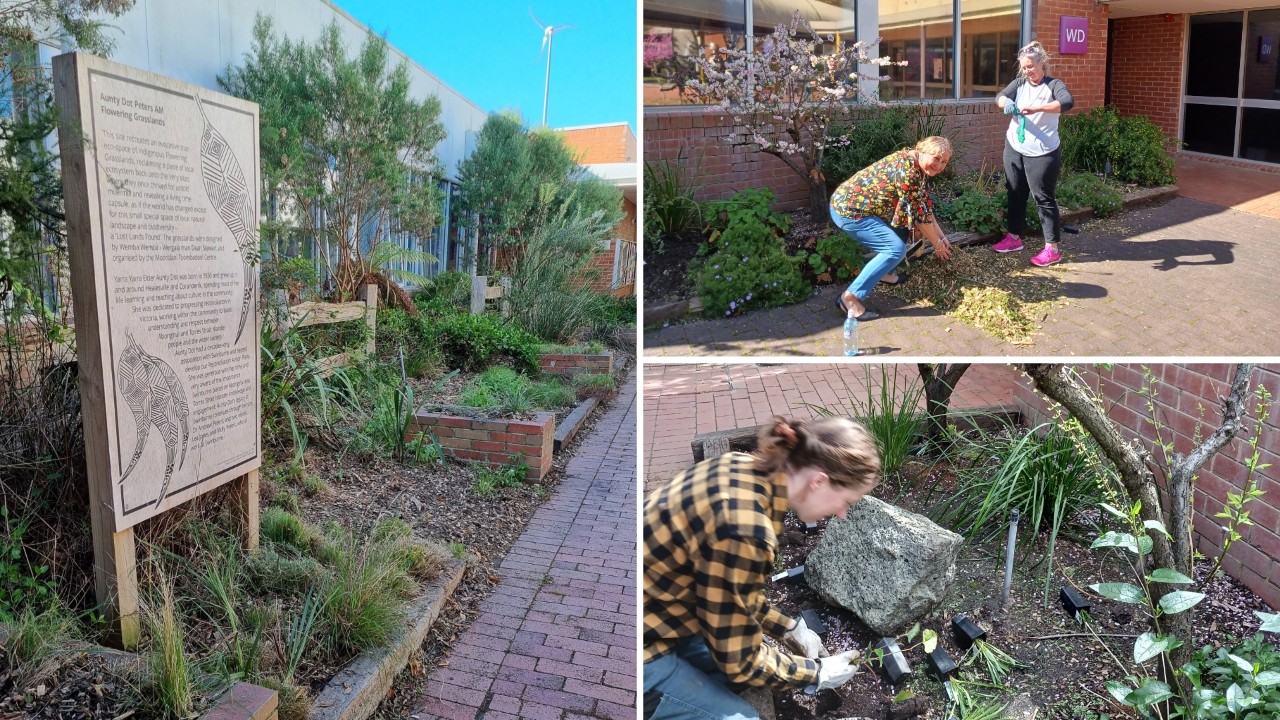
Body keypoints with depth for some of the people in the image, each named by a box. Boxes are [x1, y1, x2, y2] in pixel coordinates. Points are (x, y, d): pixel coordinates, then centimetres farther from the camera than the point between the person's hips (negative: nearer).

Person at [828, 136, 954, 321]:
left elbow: (925, 206, 18)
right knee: (896, 248, -16)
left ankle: (882, 272, 27)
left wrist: (941, 236, 18)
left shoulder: (916, 166, 9)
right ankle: (850, 297, -17)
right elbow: (918, 213, -15)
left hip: (851, 203, 11)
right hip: (849, 210, -11)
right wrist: (937, 243, -3)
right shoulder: (907, 171, -21)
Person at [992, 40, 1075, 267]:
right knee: (1016, 195, 15)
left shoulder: (1054, 85, -7)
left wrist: (1036, 108, -36)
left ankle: (1052, 248, 0)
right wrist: (1007, 103, -28)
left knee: (1044, 198, -4)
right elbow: (1000, 96, -4)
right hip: (1014, 149, 6)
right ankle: (1014, 238, 30)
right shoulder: (1020, 83, 8)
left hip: (1042, 153, -5)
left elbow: (1068, 102, -24)